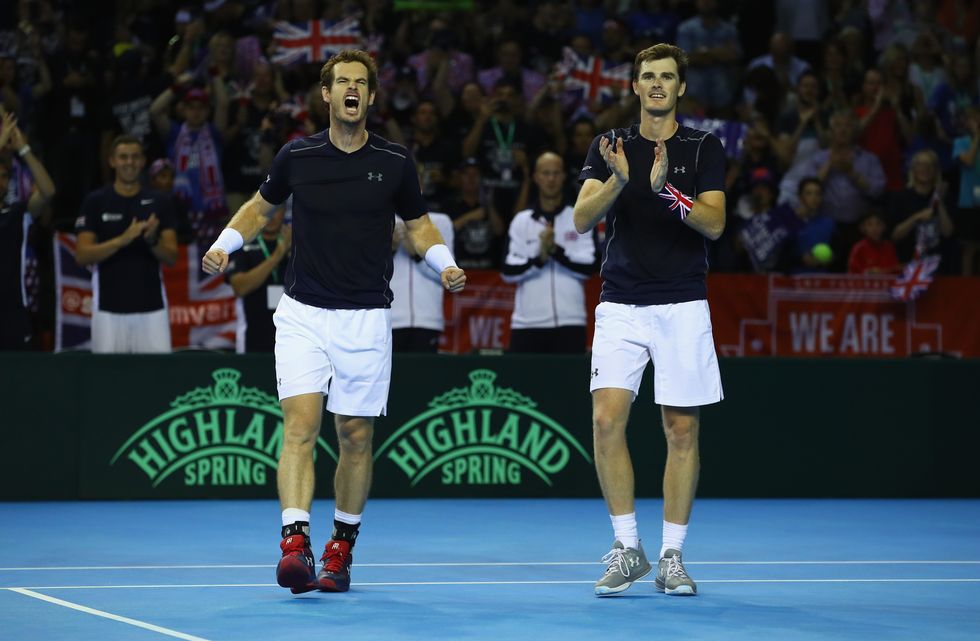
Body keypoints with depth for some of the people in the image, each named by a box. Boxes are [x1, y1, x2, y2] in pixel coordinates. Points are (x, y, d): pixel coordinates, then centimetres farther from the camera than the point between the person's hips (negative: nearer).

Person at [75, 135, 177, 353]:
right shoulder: (95, 202, 1)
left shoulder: (159, 202, 6)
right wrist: (122, 240, -19)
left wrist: (152, 240, -18)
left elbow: (171, 257, 3)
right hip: (109, 307, -1)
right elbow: (82, 256, -6)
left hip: (151, 305, 1)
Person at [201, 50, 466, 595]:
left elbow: (419, 224, 13)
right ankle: (295, 544, -24)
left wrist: (445, 265, -5)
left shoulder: (395, 163, 0)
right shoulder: (296, 156, 0)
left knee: (356, 437, 6)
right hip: (303, 314, -1)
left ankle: (342, 549, 20)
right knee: (300, 425, -15)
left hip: (366, 319, 1)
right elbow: (261, 207, 17)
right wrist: (225, 245, 1)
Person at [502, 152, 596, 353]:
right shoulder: (521, 221, 10)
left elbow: (587, 267, -3)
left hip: (570, 323, -1)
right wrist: (538, 259, -15)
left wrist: (556, 250, -16)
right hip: (528, 323, 1)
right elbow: (509, 272, 2)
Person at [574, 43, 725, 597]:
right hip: (621, 304, 1)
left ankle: (672, 557, 9)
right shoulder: (610, 147, 8)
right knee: (607, 419, -12)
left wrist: (666, 188, -24)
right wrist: (618, 180, -22)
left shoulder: (704, 148, 3)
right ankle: (627, 549, -2)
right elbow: (583, 219, -4)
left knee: (682, 431, 1)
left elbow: (715, 224, -9)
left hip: (683, 306, -1)